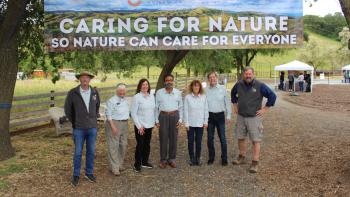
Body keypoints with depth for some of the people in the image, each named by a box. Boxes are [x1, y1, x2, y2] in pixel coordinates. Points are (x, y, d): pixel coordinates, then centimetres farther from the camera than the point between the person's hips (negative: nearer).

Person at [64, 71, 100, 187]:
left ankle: (89, 173, 28)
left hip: (92, 128, 3)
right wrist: (73, 122, 3)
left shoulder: (95, 92, -1)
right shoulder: (73, 93, -10)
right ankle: (76, 175, 23)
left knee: (91, 152, 12)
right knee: (78, 153, 7)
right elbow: (67, 109, 1)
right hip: (79, 129, -2)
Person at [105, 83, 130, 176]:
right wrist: (113, 126, -19)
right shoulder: (111, 101, -8)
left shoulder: (126, 101, 15)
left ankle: (120, 164, 24)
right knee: (113, 146, -5)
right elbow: (108, 114, -12)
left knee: (124, 145, 11)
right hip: (114, 123, -7)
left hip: (125, 124, 8)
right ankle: (114, 167, -1)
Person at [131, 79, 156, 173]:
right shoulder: (136, 97, -10)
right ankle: (137, 164, 14)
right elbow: (133, 113, -11)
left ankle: (145, 162, 28)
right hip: (140, 126, -5)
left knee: (147, 144, 13)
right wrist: (139, 126, -14)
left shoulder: (152, 96, 6)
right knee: (140, 145, 0)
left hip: (149, 126, 5)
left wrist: (154, 122, 8)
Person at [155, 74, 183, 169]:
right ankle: (163, 160, 13)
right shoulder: (159, 92, 1)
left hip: (174, 116, 1)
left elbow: (181, 107, 8)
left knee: (173, 138, 5)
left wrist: (180, 119, 2)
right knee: (163, 139, 1)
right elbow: (156, 107, 4)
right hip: (163, 116, -1)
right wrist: (157, 120, 1)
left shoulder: (178, 92, 5)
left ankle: (172, 159, 19)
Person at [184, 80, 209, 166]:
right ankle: (192, 158, 19)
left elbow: (206, 110, 4)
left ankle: (198, 158, 21)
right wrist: (186, 123, -6)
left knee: (199, 141, 6)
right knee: (190, 141, 5)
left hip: (200, 123, 1)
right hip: (190, 123, -1)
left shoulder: (203, 97, 0)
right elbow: (185, 110, -4)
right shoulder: (187, 97, -5)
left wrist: (206, 121, 2)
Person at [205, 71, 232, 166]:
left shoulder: (222, 89, 0)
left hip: (220, 115, -1)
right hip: (209, 116, 1)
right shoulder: (205, 90, 1)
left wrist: (228, 115, 2)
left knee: (222, 138, 1)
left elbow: (227, 103, 4)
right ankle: (211, 157, 21)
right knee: (210, 138, 8)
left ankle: (224, 158, 13)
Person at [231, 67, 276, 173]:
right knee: (240, 138, 13)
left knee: (256, 140, -3)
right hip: (241, 117, 5)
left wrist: (265, 108, -8)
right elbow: (233, 93, 23)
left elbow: (272, 96, -8)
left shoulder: (260, 85, -11)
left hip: (254, 117, -4)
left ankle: (255, 163, 4)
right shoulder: (239, 84, 2)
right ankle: (242, 157, 31)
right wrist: (234, 104, 16)